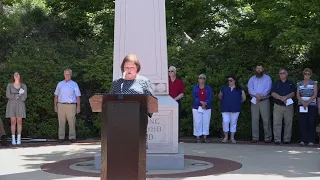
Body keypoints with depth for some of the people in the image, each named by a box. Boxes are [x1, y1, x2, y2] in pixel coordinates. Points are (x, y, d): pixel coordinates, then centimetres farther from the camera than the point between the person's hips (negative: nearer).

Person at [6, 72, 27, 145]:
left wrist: (15, 96, -16)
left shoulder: (24, 86, 5)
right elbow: (8, 95, -9)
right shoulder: (9, 85, 4)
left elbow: (24, 97, -6)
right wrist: (19, 95, -13)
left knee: (19, 122, -1)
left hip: (20, 105, 0)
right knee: (13, 122, -2)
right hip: (11, 105, 0)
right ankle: (13, 139, 3)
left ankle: (19, 139, 4)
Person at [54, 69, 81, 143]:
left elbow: (78, 97, 5)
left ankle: (72, 137, 3)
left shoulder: (74, 84, 7)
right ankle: (61, 137, 6)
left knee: (72, 122, -2)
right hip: (61, 105, 2)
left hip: (71, 105, -2)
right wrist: (55, 106, 7)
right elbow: (56, 96, 15)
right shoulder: (60, 84, 13)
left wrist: (78, 107, -1)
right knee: (61, 123, 2)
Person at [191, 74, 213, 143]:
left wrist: (205, 104, -17)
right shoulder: (195, 88, 6)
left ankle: (205, 138, 10)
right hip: (197, 108, -1)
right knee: (197, 123, -2)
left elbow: (210, 97, -1)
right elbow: (194, 97, -5)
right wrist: (201, 102, -19)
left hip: (207, 108, 1)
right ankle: (198, 138, 5)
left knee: (206, 122, 1)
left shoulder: (208, 88, 9)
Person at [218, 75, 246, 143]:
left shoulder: (239, 89, 6)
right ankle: (226, 137, 7)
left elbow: (244, 98, 12)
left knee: (233, 123, 4)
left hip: (235, 109, 0)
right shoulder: (224, 88, 9)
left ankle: (232, 138, 13)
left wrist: (238, 103, 13)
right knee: (225, 122, -7)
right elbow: (220, 97, 17)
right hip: (225, 109, 0)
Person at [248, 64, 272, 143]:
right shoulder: (252, 79, 16)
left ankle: (268, 137, -3)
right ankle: (255, 137, 3)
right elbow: (250, 89, 1)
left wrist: (261, 95, -17)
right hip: (254, 101, 3)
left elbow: (268, 89, -5)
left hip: (264, 100, -2)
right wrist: (256, 95, -16)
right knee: (254, 119, 0)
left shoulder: (267, 78, 9)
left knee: (266, 119, -7)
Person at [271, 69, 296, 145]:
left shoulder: (291, 83, 13)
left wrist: (285, 97, -18)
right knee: (277, 123, -6)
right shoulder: (276, 83, 13)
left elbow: (293, 93, 0)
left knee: (288, 123, 1)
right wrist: (281, 98, -15)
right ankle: (277, 139, -5)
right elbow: (273, 93, 0)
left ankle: (287, 139, 8)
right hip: (278, 106, 0)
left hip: (288, 105, 0)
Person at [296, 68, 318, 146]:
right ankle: (302, 140, -2)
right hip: (301, 105, 2)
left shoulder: (314, 83, 7)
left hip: (312, 105, -2)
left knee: (311, 123, -5)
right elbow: (298, 95, 5)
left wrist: (307, 103, -13)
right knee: (302, 123, -3)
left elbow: (315, 95, -2)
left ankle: (311, 140, -4)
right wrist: (303, 102, -12)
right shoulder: (299, 84, 13)